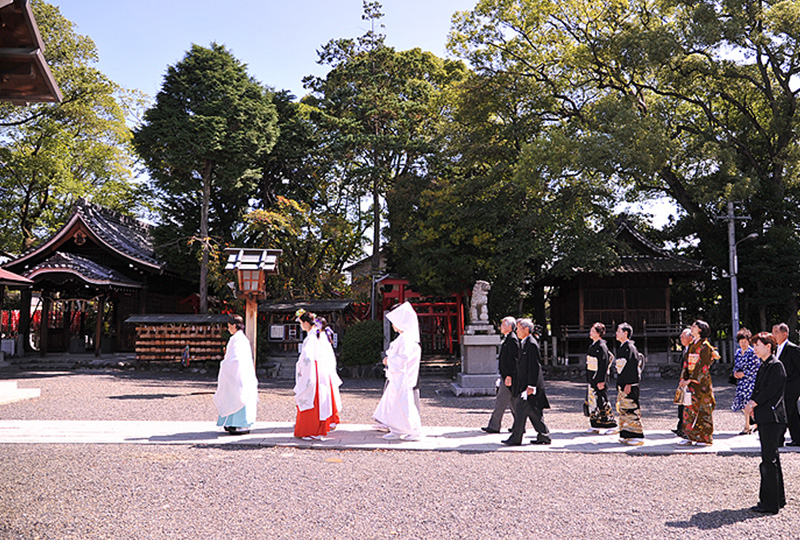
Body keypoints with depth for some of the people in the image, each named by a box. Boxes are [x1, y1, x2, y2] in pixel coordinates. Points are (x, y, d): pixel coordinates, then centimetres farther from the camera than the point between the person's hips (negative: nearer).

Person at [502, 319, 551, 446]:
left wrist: (531, 386, -21)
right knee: (533, 412, 13)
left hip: (530, 383, -10)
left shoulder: (531, 344, -16)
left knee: (521, 409, -8)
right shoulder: (524, 343, 15)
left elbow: (534, 366, -19)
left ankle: (515, 439, -3)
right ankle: (544, 436, 20)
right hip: (523, 384, 10)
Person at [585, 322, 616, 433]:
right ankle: (595, 426, 16)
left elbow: (604, 365, -19)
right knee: (592, 401, 10)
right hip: (592, 378, 9)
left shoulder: (601, 346, -15)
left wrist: (601, 381, -21)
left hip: (599, 379, -9)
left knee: (602, 402, -3)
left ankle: (611, 425, 8)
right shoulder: (593, 346, 13)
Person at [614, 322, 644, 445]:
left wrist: (629, 384, -20)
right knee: (623, 409, 11)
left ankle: (637, 437, -2)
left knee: (631, 410, -6)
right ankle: (626, 436, 16)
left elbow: (632, 366, -17)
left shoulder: (630, 347, -12)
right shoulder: (621, 348, 17)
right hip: (622, 384, 10)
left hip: (630, 385, -10)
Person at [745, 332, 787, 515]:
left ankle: (770, 503, -1)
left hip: (772, 418, -9)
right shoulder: (763, 366, 16)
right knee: (772, 458, 15)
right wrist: (751, 405, 0)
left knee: (769, 460, -6)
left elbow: (770, 391, -17)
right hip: (765, 418, 9)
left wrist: (752, 404, -10)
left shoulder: (776, 366, -12)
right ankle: (778, 498, 25)